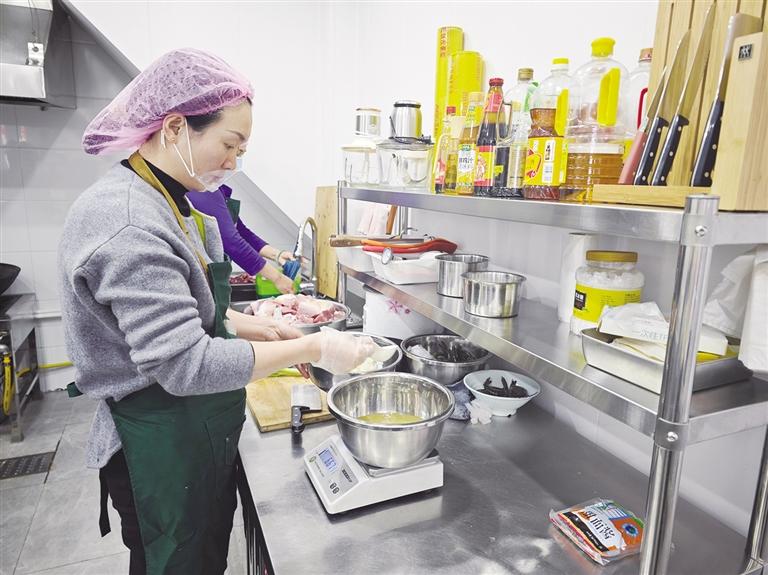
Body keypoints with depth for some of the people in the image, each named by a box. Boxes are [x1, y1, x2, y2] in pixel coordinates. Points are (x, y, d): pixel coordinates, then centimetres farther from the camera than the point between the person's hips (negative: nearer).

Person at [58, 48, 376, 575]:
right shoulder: (129, 225, -26)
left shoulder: (165, 202, 6)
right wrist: (310, 349, -23)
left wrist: (263, 331, 3)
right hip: (162, 451, -9)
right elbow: (186, 365, -29)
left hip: (198, 436, 9)